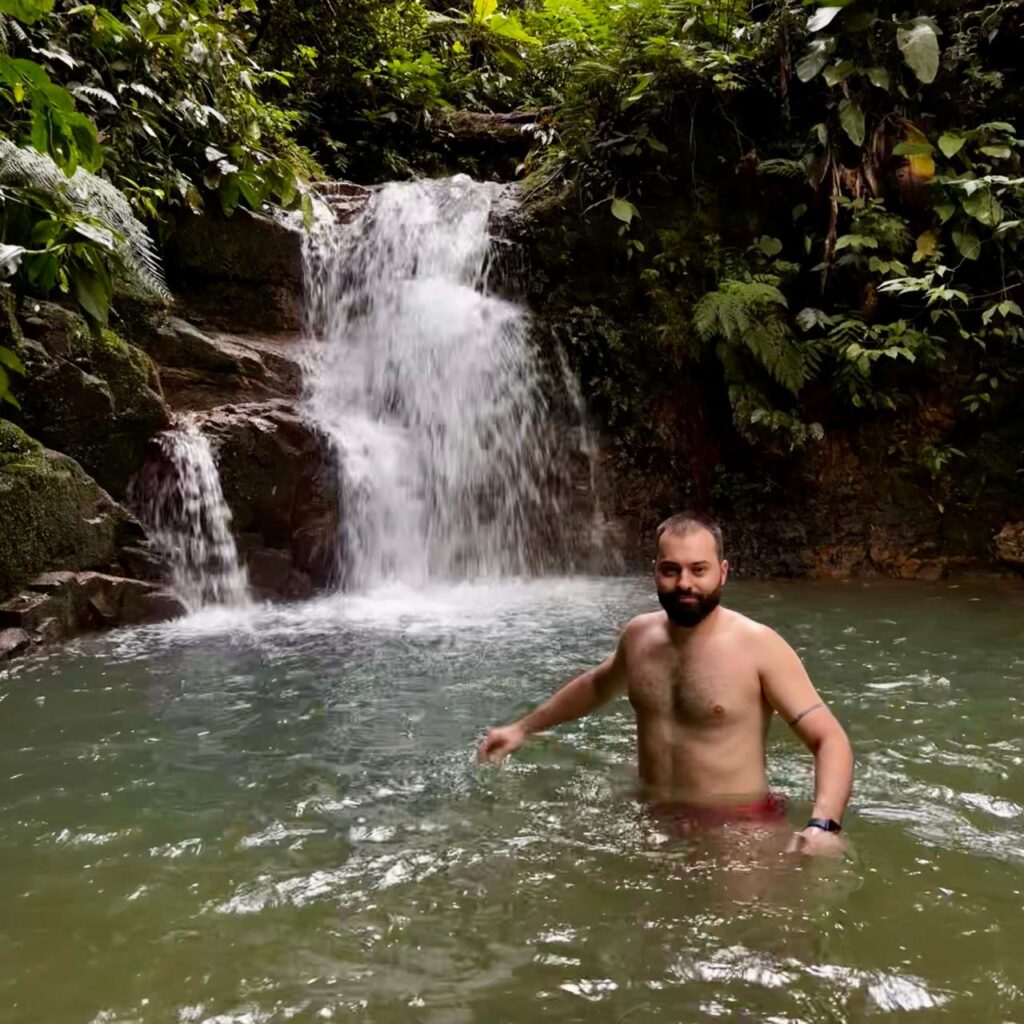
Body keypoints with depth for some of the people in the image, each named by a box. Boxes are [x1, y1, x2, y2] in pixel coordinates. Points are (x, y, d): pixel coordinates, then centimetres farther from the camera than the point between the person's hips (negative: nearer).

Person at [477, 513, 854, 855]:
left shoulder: (759, 645, -15)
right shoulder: (638, 634, 1)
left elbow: (830, 739, -16)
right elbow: (597, 685, 22)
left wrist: (823, 825, -33)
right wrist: (524, 728, 25)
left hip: (738, 828, -5)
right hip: (652, 820, 5)